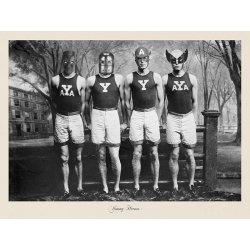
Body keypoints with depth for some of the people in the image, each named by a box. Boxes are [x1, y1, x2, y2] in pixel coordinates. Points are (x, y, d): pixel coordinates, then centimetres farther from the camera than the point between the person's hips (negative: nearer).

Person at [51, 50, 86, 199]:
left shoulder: (81, 81, 1)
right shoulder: (55, 80, 3)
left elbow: (83, 103, 7)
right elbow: (54, 100, 13)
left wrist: (79, 117, 6)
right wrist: (62, 111, 6)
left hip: (76, 118, -1)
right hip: (61, 119, 1)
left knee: (78, 157, 7)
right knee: (64, 158, 4)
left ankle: (80, 186, 19)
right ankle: (66, 189, 11)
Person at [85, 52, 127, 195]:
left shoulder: (118, 79, 3)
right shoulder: (92, 80, 5)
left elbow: (123, 100, 7)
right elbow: (86, 101, 12)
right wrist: (88, 121, 8)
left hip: (113, 116, -1)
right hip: (97, 116, 1)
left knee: (115, 156, -2)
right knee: (101, 156, 7)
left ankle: (117, 186, 17)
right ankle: (105, 187, 20)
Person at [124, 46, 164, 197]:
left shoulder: (156, 77, 4)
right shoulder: (130, 78, 3)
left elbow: (161, 101, 6)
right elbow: (127, 101, 8)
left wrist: (157, 120, 2)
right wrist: (132, 119, 5)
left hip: (152, 115, 0)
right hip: (136, 115, 0)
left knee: (154, 153, 3)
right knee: (137, 153, 1)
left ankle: (155, 185, 12)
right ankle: (137, 186, 10)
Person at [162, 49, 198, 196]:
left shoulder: (192, 79, 2)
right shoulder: (165, 79, -1)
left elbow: (194, 102, 7)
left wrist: (194, 122, 5)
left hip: (188, 119, 1)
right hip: (172, 119, -1)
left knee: (190, 155, 3)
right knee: (174, 155, 2)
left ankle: (191, 183, 20)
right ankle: (175, 185, 15)